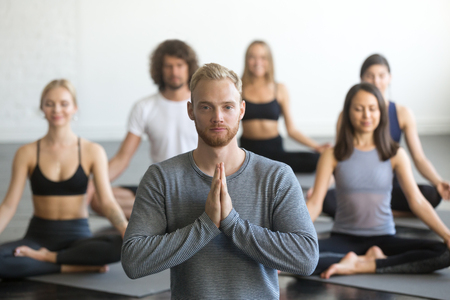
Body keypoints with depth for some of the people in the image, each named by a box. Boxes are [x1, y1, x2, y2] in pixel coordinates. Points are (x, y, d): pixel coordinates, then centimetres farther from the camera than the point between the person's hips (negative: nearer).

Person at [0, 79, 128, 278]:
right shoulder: (27, 153, 3)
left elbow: (107, 201, -6)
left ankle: (48, 257, -18)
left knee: (124, 246, -33)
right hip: (39, 235, 0)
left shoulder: (92, 152, 2)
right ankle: (72, 267, -20)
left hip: (78, 236, 0)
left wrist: (125, 228, -25)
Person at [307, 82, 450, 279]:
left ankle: (361, 265, -18)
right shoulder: (333, 156, 1)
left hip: (384, 238, 2)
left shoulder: (395, 154, 3)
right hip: (344, 238, -1)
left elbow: (417, 201, -2)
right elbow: (315, 203, -5)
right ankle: (378, 259, -18)